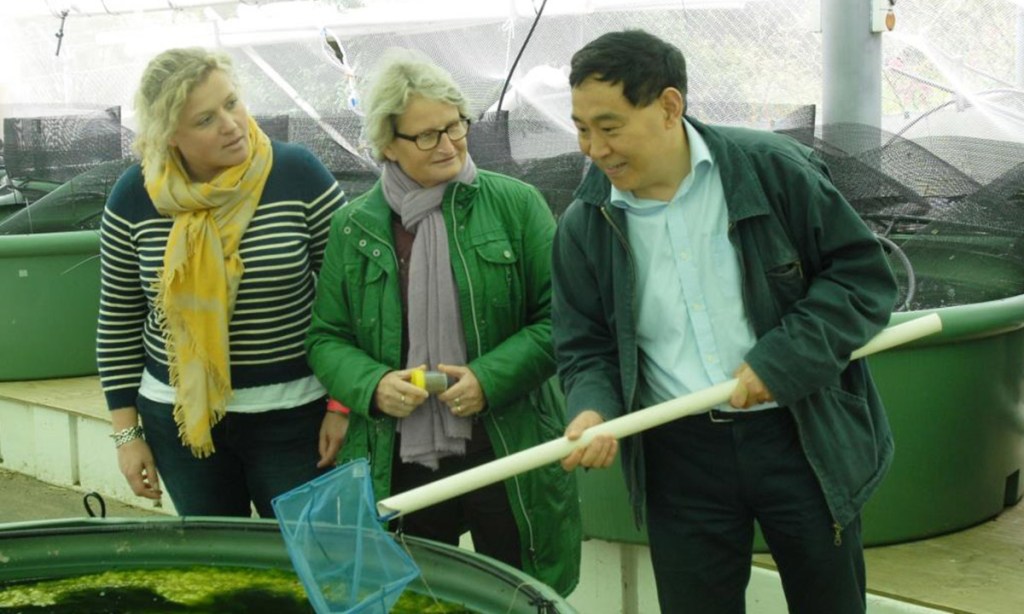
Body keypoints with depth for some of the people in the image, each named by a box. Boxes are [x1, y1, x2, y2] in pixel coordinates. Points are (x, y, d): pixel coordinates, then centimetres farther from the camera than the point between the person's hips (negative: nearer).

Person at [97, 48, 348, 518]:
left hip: (293, 418, -2)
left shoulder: (299, 175, -10)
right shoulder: (133, 198, -4)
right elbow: (118, 322, 5)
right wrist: (126, 432, 4)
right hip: (180, 419, 2)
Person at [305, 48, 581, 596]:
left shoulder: (515, 204, -1)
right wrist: (372, 386, -11)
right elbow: (326, 339, 8)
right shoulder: (353, 227, 5)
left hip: (508, 459, -1)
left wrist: (491, 377, -15)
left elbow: (558, 318, -2)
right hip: (398, 465, 2)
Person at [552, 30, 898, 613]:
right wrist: (593, 408, -16)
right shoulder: (584, 226, 0)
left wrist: (782, 360, -17)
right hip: (679, 454, 2)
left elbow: (864, 274, -6)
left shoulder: (773, 169, -9)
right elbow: (586, 346, 5)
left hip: (803, 437, -1)